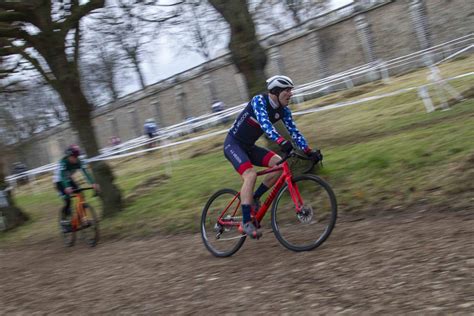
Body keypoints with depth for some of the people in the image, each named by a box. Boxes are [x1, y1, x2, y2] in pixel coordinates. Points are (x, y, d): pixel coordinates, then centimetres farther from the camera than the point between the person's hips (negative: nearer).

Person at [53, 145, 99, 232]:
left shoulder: (79, 162, -18)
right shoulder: (63, 162, -31)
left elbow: (86, 173, -26)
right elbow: (63, 176, -43)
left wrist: (93, 183, -41)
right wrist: (67, 187, -59)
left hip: (69, 179, 5)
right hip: (59, 181, -5)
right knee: (68, 201, -20)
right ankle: (64, 220, -5)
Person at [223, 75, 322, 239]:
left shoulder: (283, 110, -1)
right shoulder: (259, 101, -22)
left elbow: (294, 131, -3)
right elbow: (264, 123, -39)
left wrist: (309, 151, -16)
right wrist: (281, 141, -53)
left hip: (248, 146, 7)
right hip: (233, 144, -7)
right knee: (250, 174, -29)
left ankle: (254, 198, 4)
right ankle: (246, 223, -25)